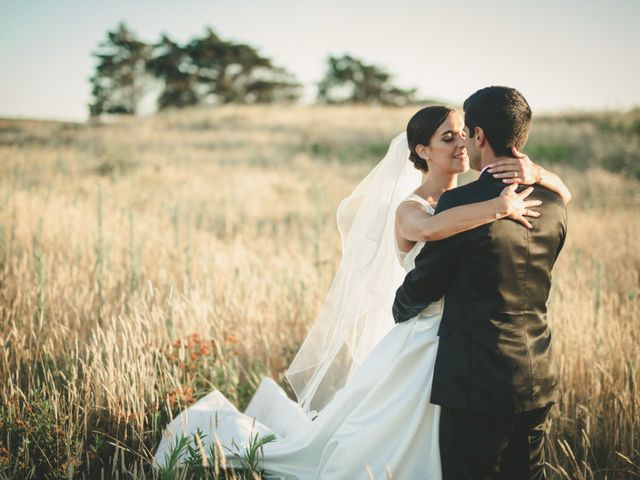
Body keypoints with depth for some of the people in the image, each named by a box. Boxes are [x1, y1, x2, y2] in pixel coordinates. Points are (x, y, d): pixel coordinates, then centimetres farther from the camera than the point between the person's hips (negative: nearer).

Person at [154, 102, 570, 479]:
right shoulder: (409, 208, -15)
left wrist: (533, 171, -20)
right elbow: (428, 227, -41)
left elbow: (561, 193, 0)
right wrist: (500, 207, -36)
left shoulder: (472, 199, 4)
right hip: (414, 357, -7)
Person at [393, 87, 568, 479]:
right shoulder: (553, 202, 2)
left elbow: (423, 285, -6)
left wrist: (401, 311, 16)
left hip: (477, 382, -6)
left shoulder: (461, 202, -18)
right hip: (539, 379, 7)